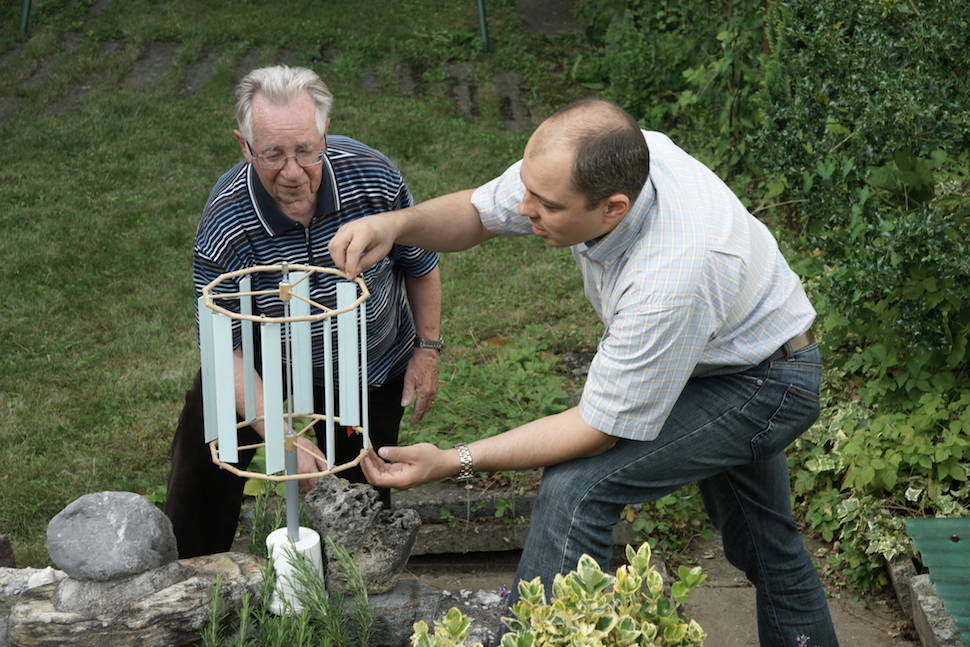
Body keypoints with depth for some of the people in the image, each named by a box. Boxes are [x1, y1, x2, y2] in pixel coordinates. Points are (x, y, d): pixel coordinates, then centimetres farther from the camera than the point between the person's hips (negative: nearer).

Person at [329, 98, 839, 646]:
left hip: (767, 387, -8)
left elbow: (597, 430, -30)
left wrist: (453, 463, -30)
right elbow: (475, 214, -8)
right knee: (770, 551, 25)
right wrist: (395, 224, -29)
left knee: (578, 488, -22)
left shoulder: (667, 281, -42)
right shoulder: (581, 164, -23)